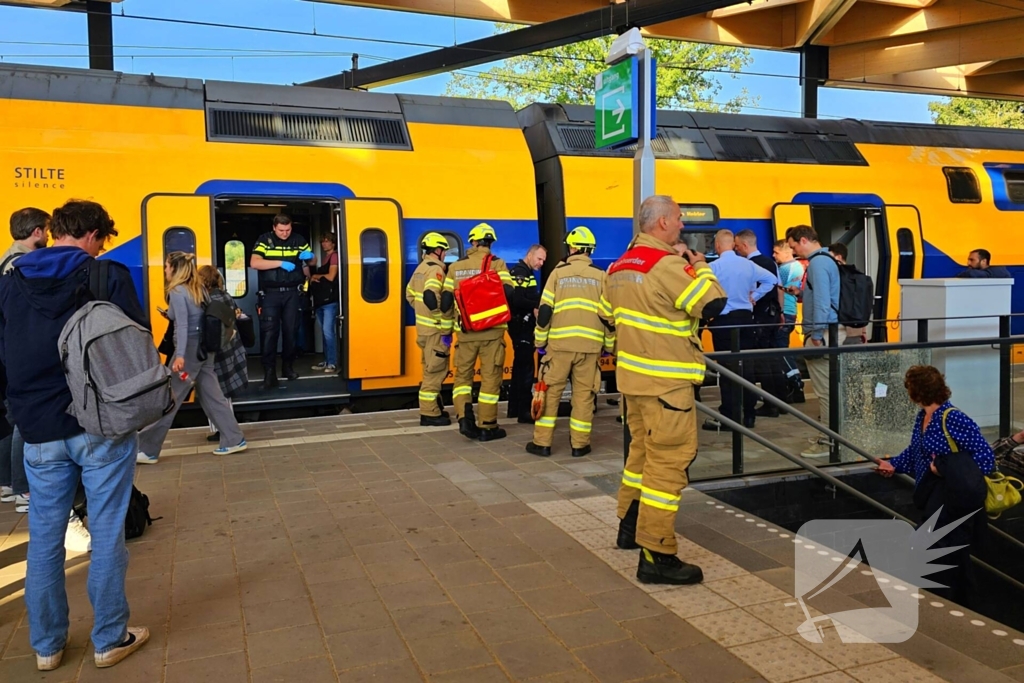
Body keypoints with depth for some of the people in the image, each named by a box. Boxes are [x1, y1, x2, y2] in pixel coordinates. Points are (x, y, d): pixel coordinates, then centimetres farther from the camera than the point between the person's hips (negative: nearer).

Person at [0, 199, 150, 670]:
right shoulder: (109, 277, -8)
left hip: (39, 432, 4)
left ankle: (46, 645, 26)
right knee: (106, 535, 7)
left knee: (44, 539, 14)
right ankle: (109, 639, 18)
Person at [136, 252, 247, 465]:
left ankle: (147, 450, 4)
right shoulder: (198, 288, 12)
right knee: (211, 396, 11)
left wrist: (179, 355, -28)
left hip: (190, 349, -8)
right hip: (204, 348, 8)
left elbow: (182, 325, -21)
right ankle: (234, 440, 10)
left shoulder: (177, 292, -11)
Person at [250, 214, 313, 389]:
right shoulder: (264, 240, -2)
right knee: (269, 332, -8)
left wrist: (309, 257, -9)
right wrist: (281, 263, -21)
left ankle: (288, 367, 24)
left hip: (292, 292, 3)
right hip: (270, 293, -2)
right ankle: (269, 373, -7)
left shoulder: (299, 240, 6)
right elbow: (254, 263, -14)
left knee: (291, 330, 8)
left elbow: (312, 261, 17)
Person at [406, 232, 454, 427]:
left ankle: (433, 408, 27)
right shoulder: (435, 269, -16)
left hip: (425, 327, 10)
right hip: (436, 329, -10)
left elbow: (410, 294, 19)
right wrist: (442, 318, -20)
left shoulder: (421, 268, 13)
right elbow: (431, 297, -31)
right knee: (435, 371, -3)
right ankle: (429, 413, 2)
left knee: (431, 370, 18)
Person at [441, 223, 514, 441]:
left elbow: (446, 300, 5)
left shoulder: (455, 267, 5)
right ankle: (487, 427, 9)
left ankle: (464, 418, -2)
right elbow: (507, 293, -16)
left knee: (462, 375, 16)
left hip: (465, 331, 2)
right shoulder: (497, 264, -4)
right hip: (491, 331, -2)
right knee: (490, 377, 5)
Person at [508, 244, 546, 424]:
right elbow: (516, 300, -27)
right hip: (521, 326, -11)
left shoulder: (525, 273, 18)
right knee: (526, 367, -9)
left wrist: (537, 304, -3)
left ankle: (514, 408, 22)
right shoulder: (520, 272, -15)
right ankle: (524, 411, -6)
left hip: (523, 326, 11)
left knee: (520, 365, 15)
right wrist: (537, 305, -20)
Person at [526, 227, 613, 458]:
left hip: (559, 343, -1)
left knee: (551, 391, 8)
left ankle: (542, 442, 10)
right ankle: (580, 444, 12)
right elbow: (609, 315, 5)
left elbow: (544, 310, -1)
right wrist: (609, 345, 16)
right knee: (584, 394, 9)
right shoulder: (601, 277, 5)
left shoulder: (558, 273, 2)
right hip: (590, 345, 1)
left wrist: (540, 341, 8)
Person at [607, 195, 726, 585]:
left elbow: (609, 314, 19)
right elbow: (712, 304, -19)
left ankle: (630, 526, 34)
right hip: (665, 382, -9)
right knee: (668, 460, -6)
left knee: (642, 449, 21)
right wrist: (701, 268, -3)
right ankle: (656, 556, -4)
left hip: (632, 375, 9)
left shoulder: (619, 266, 11)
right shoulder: (667, 264, -17)